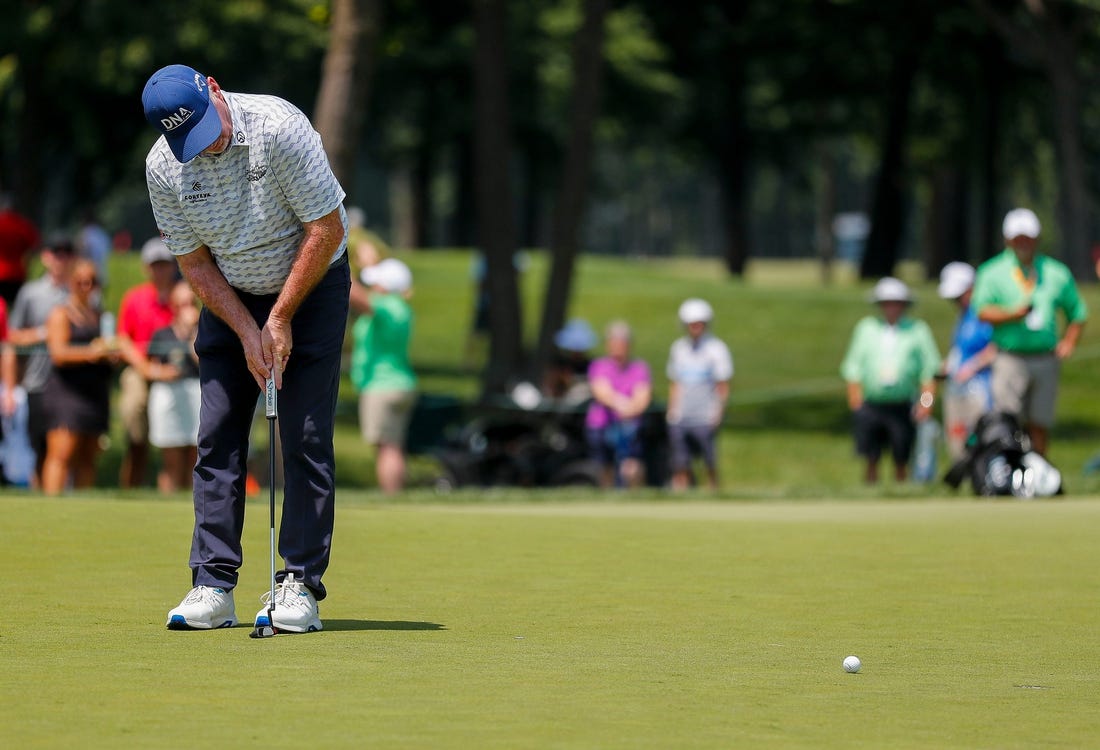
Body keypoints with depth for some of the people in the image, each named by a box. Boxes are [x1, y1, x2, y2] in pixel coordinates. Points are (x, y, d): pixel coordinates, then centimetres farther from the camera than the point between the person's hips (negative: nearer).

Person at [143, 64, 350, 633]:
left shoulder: (280, 128, -26)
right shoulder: (163, 168, -14)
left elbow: (326, 227, -20)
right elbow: (194, 263, -4)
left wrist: (280, 318, -17)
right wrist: (247, 332, -14)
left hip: (310, 285, -3)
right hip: (230, 295, 3)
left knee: (305, 436, -10)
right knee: (217, 435, -5)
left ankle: (301, 584, -6)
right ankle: (213, 586, -3)